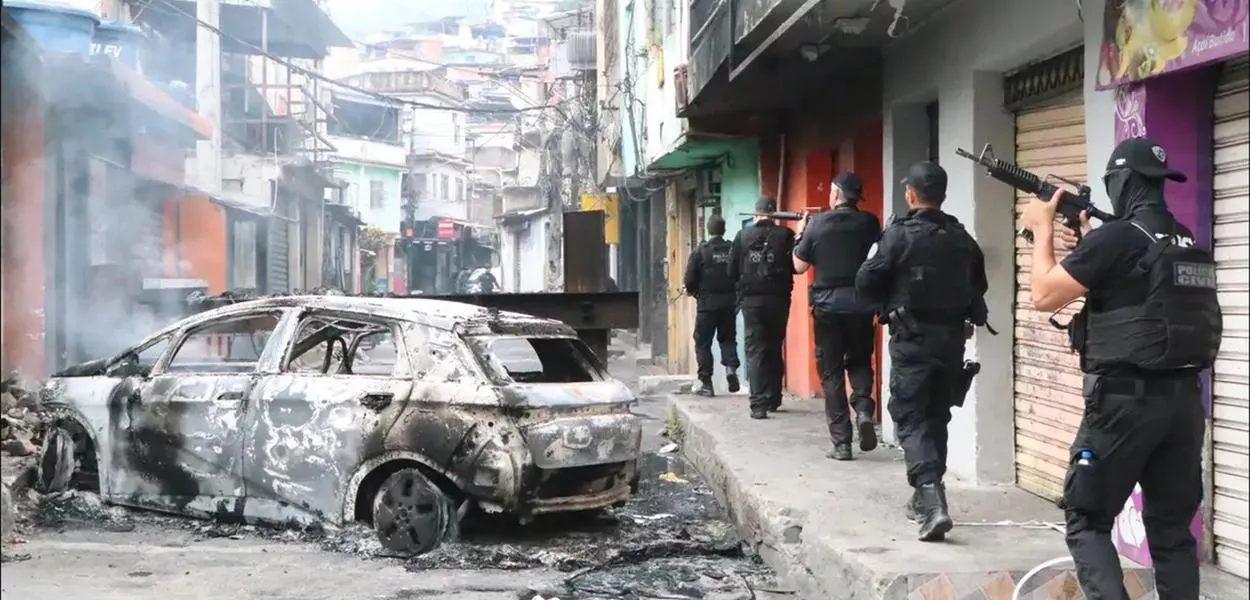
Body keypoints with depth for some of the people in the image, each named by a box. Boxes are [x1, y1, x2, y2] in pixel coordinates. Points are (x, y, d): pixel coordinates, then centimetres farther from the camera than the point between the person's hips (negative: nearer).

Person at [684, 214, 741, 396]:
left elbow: (690, 280, -9)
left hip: (707, 304, -3)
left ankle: (706, 383, 5)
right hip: (729, 303, 3)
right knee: (728, 338, 18)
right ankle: (731, 366, -6)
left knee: (703, 343, 6)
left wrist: (693, 291, 13)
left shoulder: (700, 251, -8)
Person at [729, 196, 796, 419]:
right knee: (774, 349, 16)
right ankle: (773, 399, 23)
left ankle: (758, 404, -12)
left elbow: (732, 271, 2)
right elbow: (796, 266, -6)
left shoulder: (743, 235, -1)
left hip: (751, 300, 0)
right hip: (778, 299, 1)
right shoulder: (785, 235, -5)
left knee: (755, 351, -1)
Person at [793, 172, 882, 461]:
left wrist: (799, 236, 17)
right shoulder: (869, 223, -1)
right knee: (859, 361, 20)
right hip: (861, 304, 1)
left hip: (827, 305, -1)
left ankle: (841, 442, 3)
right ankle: (863, 408, -8)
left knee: (831, 372, 6)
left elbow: (799, 266, 3)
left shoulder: (817, 224, -5)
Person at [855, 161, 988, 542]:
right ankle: (926, 498, 27)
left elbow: (866, 284, -10)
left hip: (913, 339, -5)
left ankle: (932, 503, -20)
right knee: (936, 416, 17)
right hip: (952, 338, 5)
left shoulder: (900, 235, -12)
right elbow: (979, 286, 13)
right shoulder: (962, 238, 6)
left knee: (911, 418, -4)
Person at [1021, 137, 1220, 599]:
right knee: (1172, 527, 13)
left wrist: (1043, 229, 5)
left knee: (1087, 521, 2)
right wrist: (1090, 244, 22)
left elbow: (1044, 295, -7)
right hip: (1184, 399, 7)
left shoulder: (1116, 238, -12)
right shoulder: (1192, 245, 12)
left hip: (1125, 400, -7)